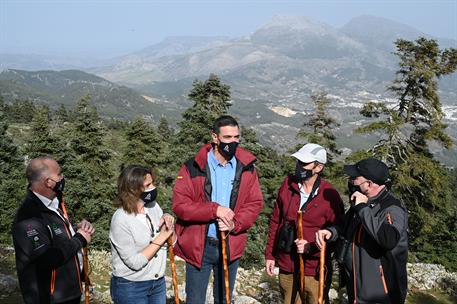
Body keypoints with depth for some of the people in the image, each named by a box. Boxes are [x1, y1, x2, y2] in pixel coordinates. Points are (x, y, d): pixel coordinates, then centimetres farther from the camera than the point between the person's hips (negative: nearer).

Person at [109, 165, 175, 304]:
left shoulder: (153, 206, -3)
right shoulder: (121, 219, -19)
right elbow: (134, 262, -22)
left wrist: (169, 223, -12)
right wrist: (160, 238, -19)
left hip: (158, 283, 5)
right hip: (130, 288, -5)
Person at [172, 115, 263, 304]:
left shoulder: (246, 168, 0)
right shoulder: (194, 167, -9)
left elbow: (255, 203, 0)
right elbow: (179, 204, -14)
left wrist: (235, 224, -17)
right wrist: (214, 209, -23)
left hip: (231, 246, 3)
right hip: (199, 246, -3)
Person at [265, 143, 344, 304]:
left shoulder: (329, 195, -13)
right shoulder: (288, 184, -1)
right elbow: (275, 221, 7)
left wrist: (312, 247, -21)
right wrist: (270, 254, 7)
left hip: (314, 270, -4)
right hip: (286, 267, 4)